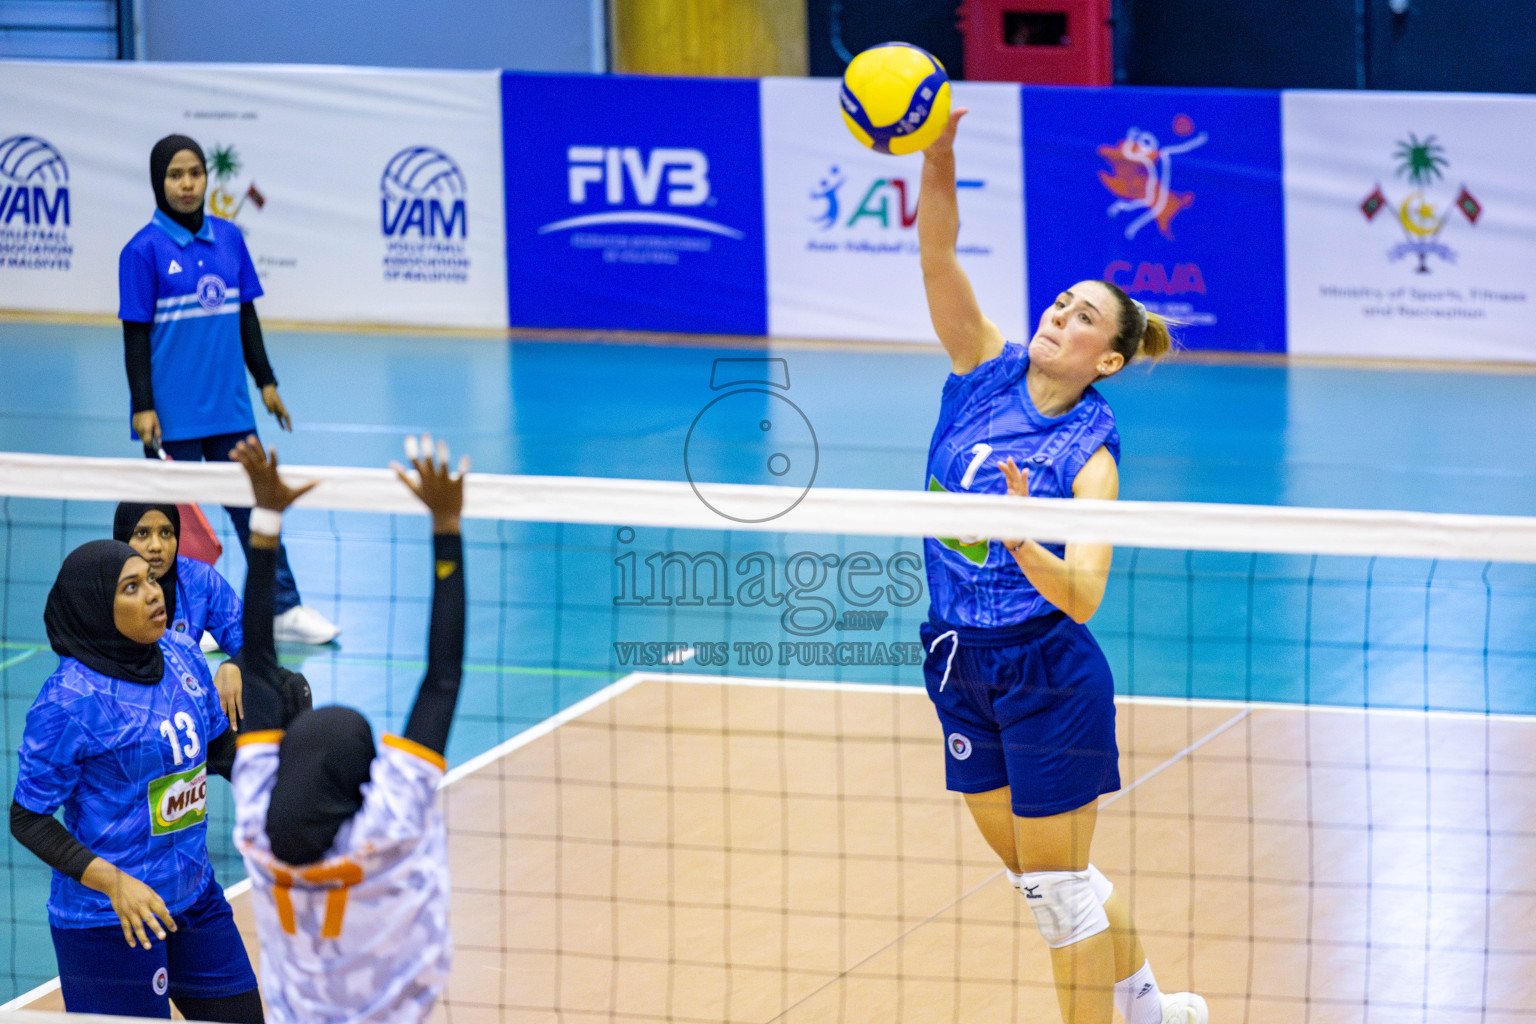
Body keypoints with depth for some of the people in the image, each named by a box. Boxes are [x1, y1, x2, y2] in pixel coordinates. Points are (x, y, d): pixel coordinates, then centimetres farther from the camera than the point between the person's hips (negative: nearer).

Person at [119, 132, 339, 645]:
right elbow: (135, 334, -9)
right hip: (174, 413, -5)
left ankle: (284, 608, 12)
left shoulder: (229, 238, 6)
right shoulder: (144, 251, -9)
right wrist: (143, 406, -13)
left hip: (229, 406, 5)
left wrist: (265, 381, 13)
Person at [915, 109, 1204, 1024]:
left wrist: (1019, 539, -42)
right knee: (1038, 873, 19)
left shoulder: (1090, 457, -15)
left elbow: (1082, 597, -25)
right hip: (962, 666, 7)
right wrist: (937, 160, -31)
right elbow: (938, 257, -15)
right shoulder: (988, 373, -2)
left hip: (1047, 677, -7)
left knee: (1057, 881, 2)